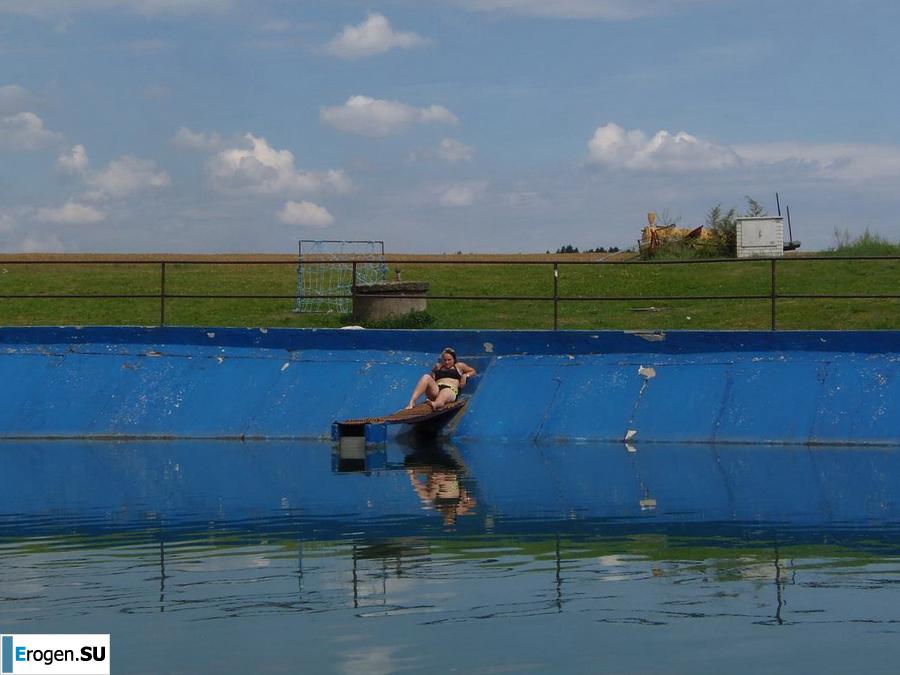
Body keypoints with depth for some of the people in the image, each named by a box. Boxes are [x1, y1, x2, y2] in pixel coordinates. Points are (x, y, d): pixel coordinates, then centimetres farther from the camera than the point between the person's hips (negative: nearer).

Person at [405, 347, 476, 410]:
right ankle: (412, 401, -50)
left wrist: (465, 375, 14)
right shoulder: (438, 366, 32)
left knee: (445, 392, -43)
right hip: (435, 390, 3)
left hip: (451, 390, -3)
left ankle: (436, 404, -84)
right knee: (426, 377, -29)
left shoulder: (459, 366, 28)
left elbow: (472, 371, 35)